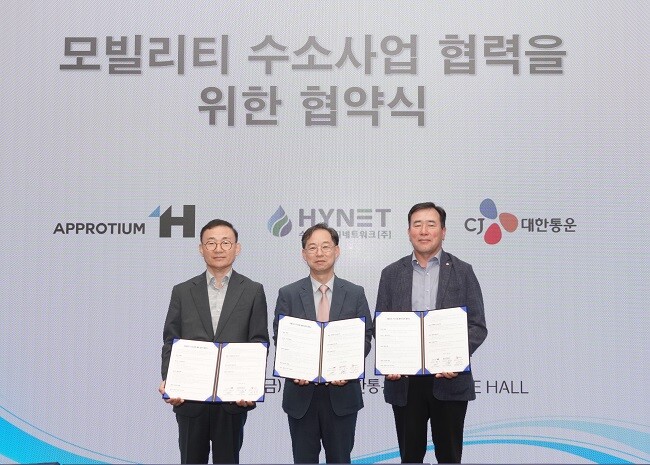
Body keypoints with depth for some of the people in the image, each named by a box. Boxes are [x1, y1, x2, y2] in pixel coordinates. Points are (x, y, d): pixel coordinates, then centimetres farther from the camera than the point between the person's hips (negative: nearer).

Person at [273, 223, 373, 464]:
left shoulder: (355, 293, 3)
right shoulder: (288, 294, 2)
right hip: (301, 392, 0)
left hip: (342, 392, 0)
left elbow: (365, 337, 2)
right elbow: (279, 339, 1)